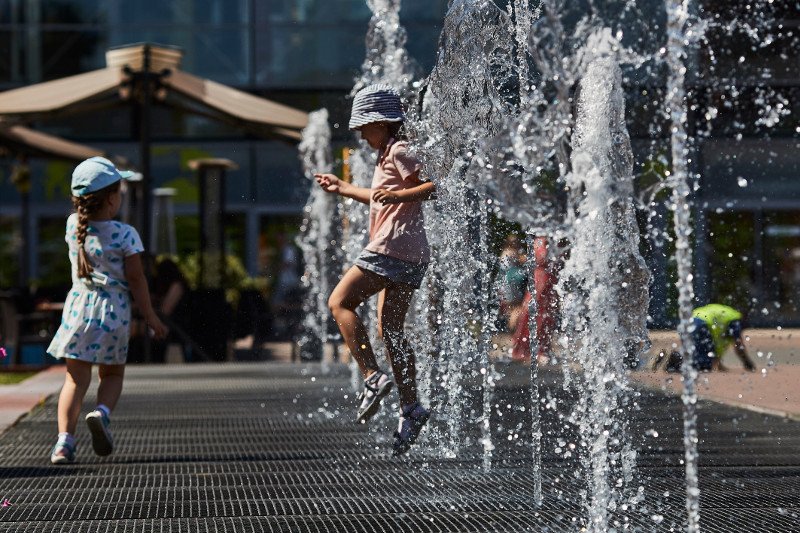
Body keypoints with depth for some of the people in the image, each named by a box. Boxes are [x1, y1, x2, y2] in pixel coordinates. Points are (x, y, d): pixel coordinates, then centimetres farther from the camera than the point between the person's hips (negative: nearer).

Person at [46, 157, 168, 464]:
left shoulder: (73, 225, 0)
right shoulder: (125, 235, -10)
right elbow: (136, 280, -7)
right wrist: (151, 318, 0)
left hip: (79, 306, 2)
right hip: (114, 312, -2)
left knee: (76, 378, 6)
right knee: (112, 375, 16)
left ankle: (64, 439, -10)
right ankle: (102, 412, -14)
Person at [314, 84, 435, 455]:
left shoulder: (399, 151, -6)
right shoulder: (389, 155, 24)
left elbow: (436, 185, -17)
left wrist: (398, 194, -27)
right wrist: (343, 188, 40)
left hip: (391, 247, -10)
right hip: (410, 255, 10)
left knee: (340, 302, -10)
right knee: (390, 330, 10)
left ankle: (372, 377, -20)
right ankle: (410, 408, 9)